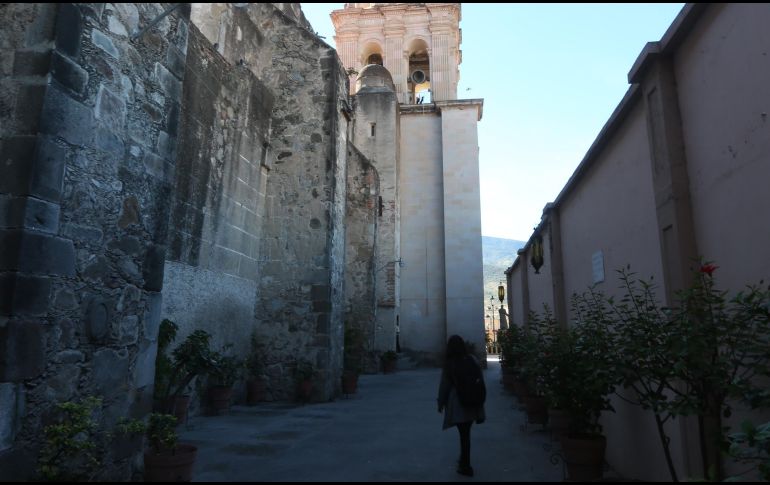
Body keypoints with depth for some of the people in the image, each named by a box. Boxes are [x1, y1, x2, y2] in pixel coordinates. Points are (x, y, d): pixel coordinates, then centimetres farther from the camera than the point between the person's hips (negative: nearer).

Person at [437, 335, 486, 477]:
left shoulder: (449, 364, -11)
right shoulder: (473, 360, -2)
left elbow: (444, 385, -6)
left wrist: (441, 403, 6)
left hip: (457, 404, -3)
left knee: (464, 434, 4)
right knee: (466, 432, 19)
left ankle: (466, 466, 13)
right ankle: (464, 459, 35)